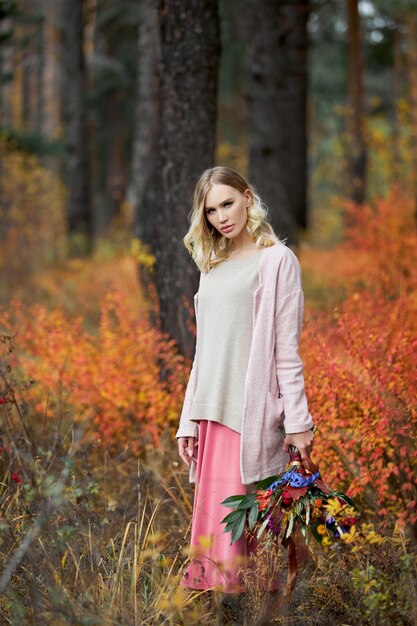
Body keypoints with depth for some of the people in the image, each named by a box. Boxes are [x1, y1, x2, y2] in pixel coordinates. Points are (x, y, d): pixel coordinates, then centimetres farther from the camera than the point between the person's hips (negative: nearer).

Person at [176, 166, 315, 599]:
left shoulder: (276, 260, 0)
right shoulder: (212, 267, 17)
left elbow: (286, 348, -5)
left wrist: (298, 421, -8)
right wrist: (188, 422, 13)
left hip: (252, 413, -6)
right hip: (213, 413, 6)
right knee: (211, 514, 3)